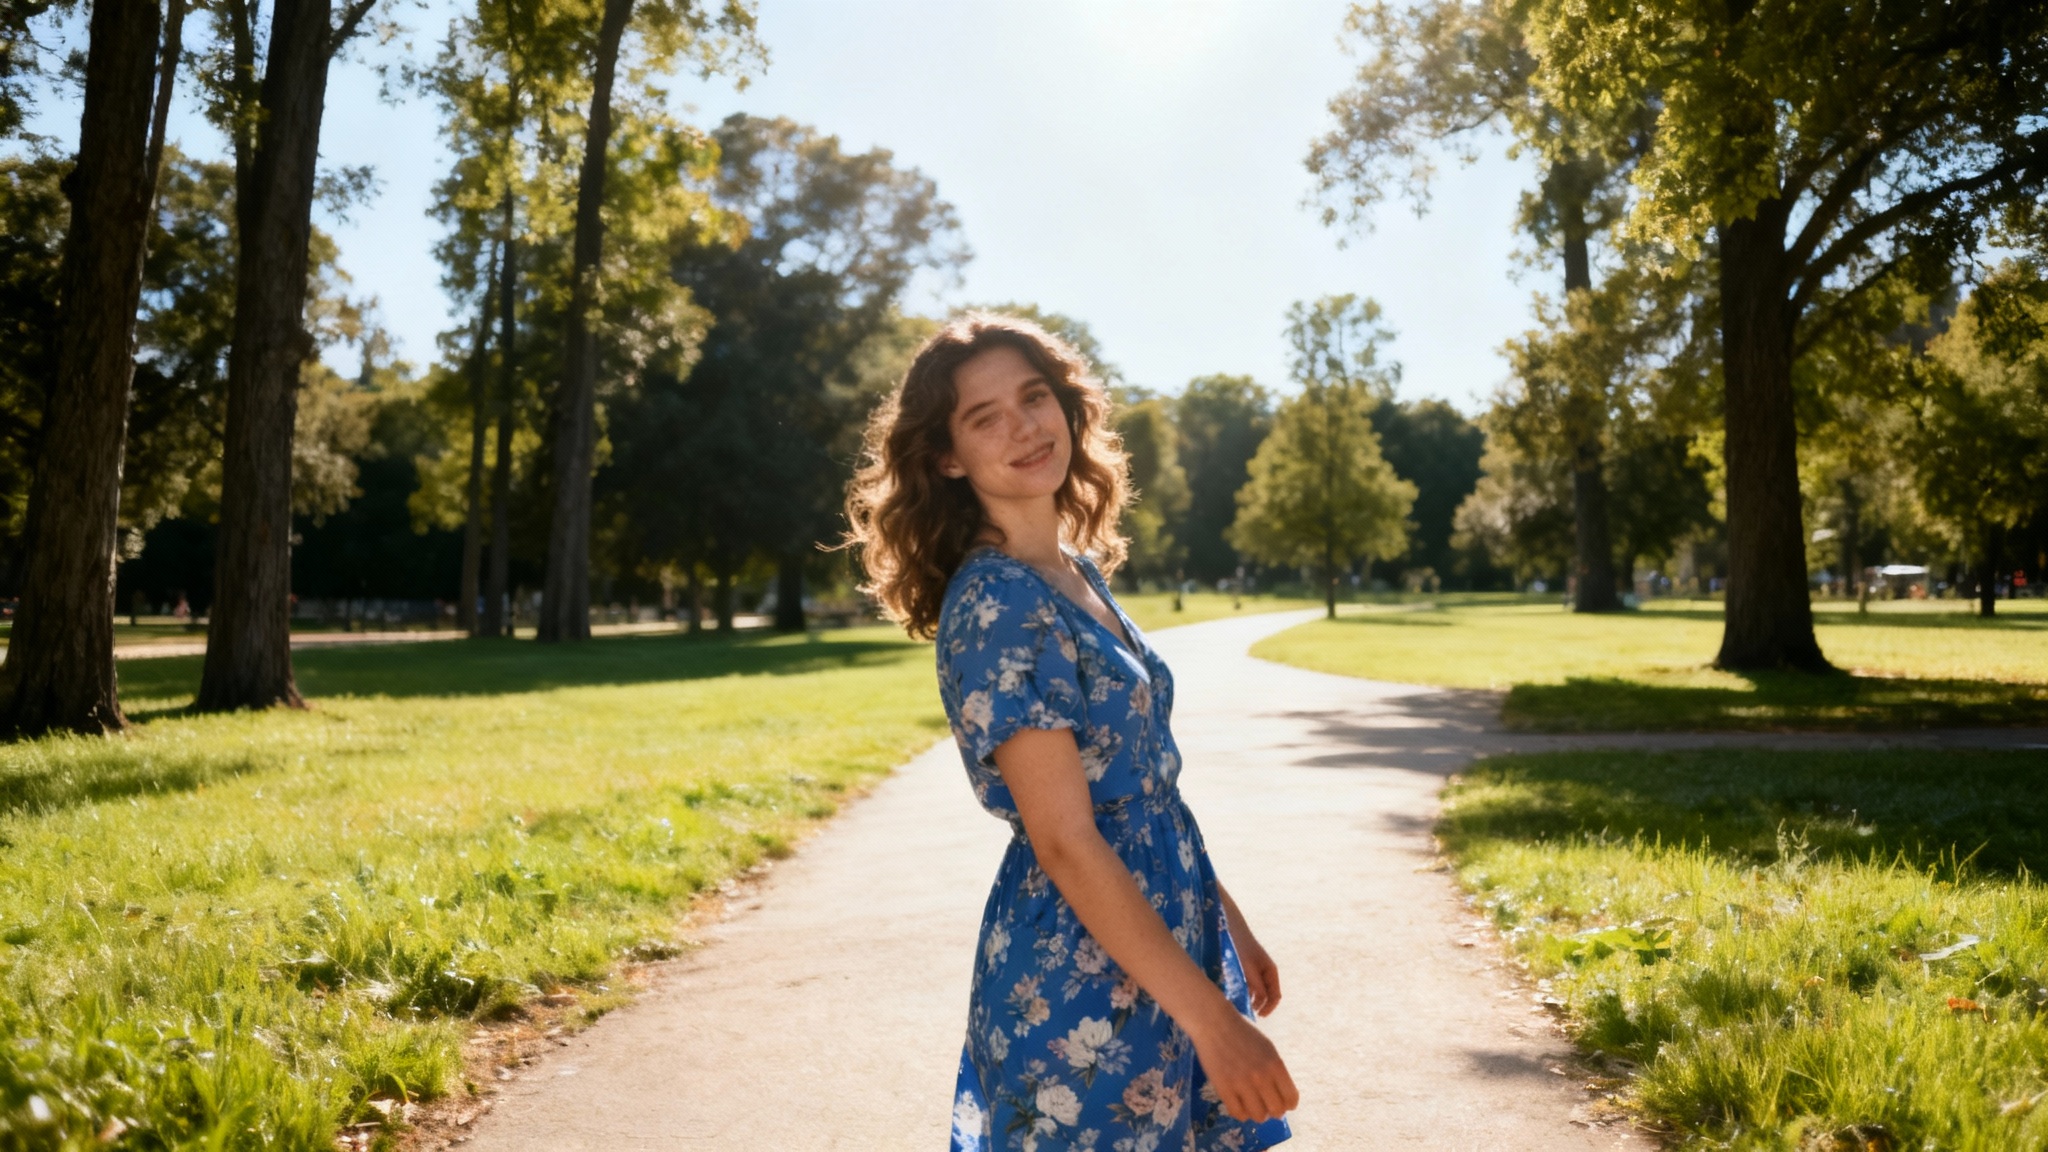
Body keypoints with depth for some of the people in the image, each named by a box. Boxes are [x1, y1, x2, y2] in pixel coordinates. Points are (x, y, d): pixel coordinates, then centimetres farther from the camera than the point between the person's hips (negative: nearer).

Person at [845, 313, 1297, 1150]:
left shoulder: (1081, 571, 7)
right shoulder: (995, 603, -19)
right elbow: (1066, 842, -23)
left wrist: (1226, 920, 17)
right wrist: (1214, 1019, -22)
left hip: (1160, 934, 8)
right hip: (1079, 973, -8)